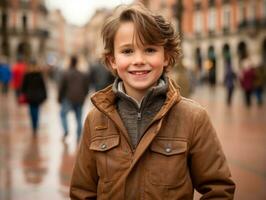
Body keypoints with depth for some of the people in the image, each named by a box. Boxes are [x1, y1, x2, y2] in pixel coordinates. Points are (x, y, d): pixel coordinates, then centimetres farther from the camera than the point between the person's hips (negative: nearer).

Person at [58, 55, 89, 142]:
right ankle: (78, 138, 8)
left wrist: (59, 98, 5)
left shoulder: (65, 74, -6)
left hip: (69, 99, -3)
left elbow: (61, 88, -6)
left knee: (63, 114, 15)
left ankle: (66, 130, -4)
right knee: (79, 119, 9)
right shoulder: (83, 75, 7)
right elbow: (86, 89, 9)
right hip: (79, 101, 3)